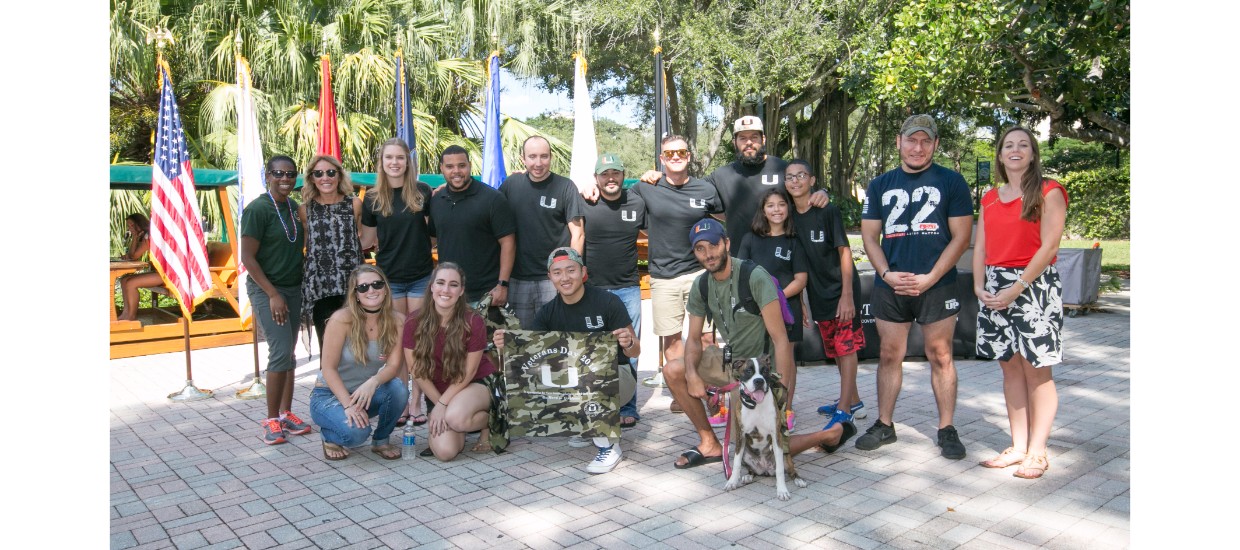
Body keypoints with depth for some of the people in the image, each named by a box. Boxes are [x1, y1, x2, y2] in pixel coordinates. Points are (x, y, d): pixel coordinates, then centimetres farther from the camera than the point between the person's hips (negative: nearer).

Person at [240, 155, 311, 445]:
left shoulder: (295, 207, 8)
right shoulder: (258, 209, -11)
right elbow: (247, 257, -13)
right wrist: (273, 294, -17)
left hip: (294, 288, 7)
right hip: (266, 289, -6)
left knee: (289, 354, 9)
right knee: (281, 351, -12)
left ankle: (285, 413, 19)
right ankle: (272, 419, 0)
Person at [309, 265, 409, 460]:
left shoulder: (397, 321, -10)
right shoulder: (342, 319, -20)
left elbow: (394, 365, -15)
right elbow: (328, 368, -18)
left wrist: (373, 382, -37)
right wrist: (349, 405, -28)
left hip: (366, 393, 4)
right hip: (330, 394, -3)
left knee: (398, 389, -29)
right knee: (356, 431, -32)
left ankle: (381, 440, -1)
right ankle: (330, 437, 6)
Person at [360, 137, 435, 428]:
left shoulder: (422, 192, -2)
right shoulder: (373, 199, 1)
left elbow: (435, 227, 8)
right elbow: (366, 240, 7)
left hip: (421, 276, -1)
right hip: (389, 278, 1)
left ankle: (416, 403, 12)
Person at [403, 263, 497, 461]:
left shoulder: (473, 323, -17)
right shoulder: (414, 322, -11)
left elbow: (468, 373, -12)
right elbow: (418, 372, -6)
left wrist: (443, 405, -17)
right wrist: (439, 405, -10)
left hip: (477, 384, -3)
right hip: (437, 391, 3)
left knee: (456, 417, -37)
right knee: (445, 451, -20)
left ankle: (488, 421, -1)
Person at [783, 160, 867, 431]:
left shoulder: (828, 211, -11)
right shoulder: (791, 216, 4)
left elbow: (845, 251, -12)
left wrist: (847, 294, -17)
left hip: (841, 290, -6)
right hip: (818, 294, 6)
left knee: (846, 347, -5)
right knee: (835, 349, 13)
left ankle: (844, 411, -3)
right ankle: (854, 402, 27)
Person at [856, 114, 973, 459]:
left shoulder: (951, 182, 2)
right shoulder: (880, 185, 11)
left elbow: (961, 237, -3)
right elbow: (870, 236, 9)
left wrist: (929, 278, -12)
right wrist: (887, 274, -7)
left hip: (936, 285, -3)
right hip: (890, 285, 3)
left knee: (940, 357, 3)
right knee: (889, 355, 8)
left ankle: (947, 429, 13)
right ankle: (884, 425, 19)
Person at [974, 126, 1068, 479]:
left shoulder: (1048, 192, -1)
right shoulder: (990, 199, 16)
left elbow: (1048, 247, -10)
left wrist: (1016, 289, -16)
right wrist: (979, 286, -3)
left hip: (1034, 285, -6)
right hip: (995, 289, 6)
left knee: (1036, 369, -3)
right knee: (1010, 367, 8)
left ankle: (1037, 452, 4)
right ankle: (1018, 447, 15)